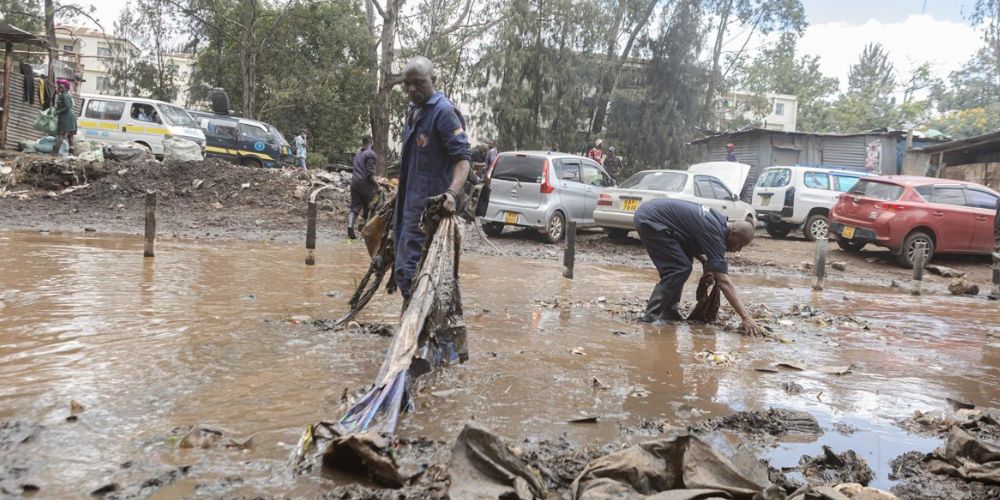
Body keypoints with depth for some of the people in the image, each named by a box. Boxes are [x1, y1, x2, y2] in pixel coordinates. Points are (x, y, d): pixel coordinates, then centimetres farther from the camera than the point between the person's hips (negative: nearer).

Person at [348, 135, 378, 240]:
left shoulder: (358, 153, 17)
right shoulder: (371, 154, -6)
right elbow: (370, 173, -15)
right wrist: (376, 185, -9)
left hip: (354, 182, 6)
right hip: (365, 184, -6)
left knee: (354, 206, 1)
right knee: (367, 206, 7)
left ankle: (350, 225, -19)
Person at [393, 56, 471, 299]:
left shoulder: (443, 112, -13)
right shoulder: (413, 111, 15)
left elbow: (463, 157, -20)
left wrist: (453, 192, -34)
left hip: (429, 204, -10)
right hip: (410, 202, 10)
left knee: (409, 269, -10)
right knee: (404, 266, 16)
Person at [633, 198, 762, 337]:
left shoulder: (719, 221, 7)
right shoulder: (715, 234, -20)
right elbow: (724, 281, -23)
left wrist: (705, 260, 3)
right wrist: (745, 317, -24)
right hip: (650, 219, -10)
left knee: (681, 264, 14)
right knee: (680, 268, -12)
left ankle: (668, 311, 18)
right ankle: (652, 315, -8)